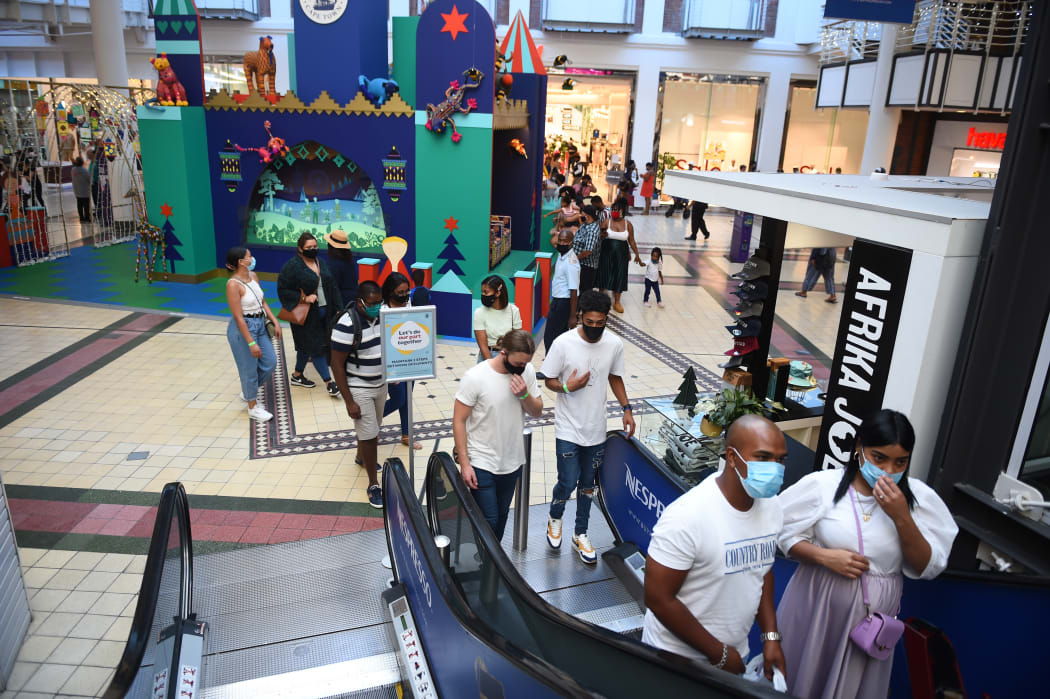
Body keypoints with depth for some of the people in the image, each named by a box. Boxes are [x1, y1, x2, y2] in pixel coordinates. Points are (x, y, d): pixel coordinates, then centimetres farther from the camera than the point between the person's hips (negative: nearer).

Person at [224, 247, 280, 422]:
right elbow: (238, 317, -20)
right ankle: (253, 407, 23)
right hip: (242, 329, -8)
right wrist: (251, 343, -20)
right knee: (249, 368, 5)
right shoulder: (233, 285, -20)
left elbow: (263, 303, 14)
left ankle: (248, 392, 36)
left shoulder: (253, 276, 4)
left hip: (259, 325, 8)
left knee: (270, 362, 13)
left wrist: (275, 322, 6)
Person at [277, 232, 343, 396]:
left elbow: (332, 287, 11)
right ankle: (329, 383, 0)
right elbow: (282, 290, -12)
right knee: (316, 346, -3)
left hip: (323, 312, 7)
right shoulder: (292, 266, -12)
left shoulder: (321, 263, 8)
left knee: (307, 345, 18)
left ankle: (297, 376, 34)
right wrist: (303, 298, -21)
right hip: (306, 315, -7)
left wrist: (338, 308, 6)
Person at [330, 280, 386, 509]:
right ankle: (373, 484, 14)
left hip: (380, 384, 7)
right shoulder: (347, 325, -25)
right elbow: (337, 365, -20)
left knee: (372, 428, 23)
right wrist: (349, 402, -19)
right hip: (359, 388, -6)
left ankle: (361, 457, 51)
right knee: (369, 436, -2)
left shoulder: (381, 316, -5)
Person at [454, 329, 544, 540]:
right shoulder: (475, 377, -20)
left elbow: (537, 412, 4)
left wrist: (525, 395, -18)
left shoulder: (527, 371, -5)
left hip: (512, 461, 5)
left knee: (501, 516, 19)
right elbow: (459, 421, -14)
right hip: (481, 464, -5)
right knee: (488, 520, -3)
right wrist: (464, 464, -16)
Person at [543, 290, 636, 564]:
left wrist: (626, 408, 0)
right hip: (568, 428, -3)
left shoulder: (615, 344, -6)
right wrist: (567, 387, -26)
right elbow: (549, 380, -6)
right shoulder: (563, 343, -16)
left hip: (596, 428, 3)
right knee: (568, 482, -3)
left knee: (587, 484, 15)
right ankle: (555, 517, 30)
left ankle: (580, 535, 33)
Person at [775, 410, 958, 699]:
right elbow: (785, 535, -5)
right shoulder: (822, 484, -14)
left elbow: (927, 569, -7)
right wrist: (824, 556, -22)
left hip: (873, 614, 2)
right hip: (816, 604, -1)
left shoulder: (918, 497, -7)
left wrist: (902, 518, -20)